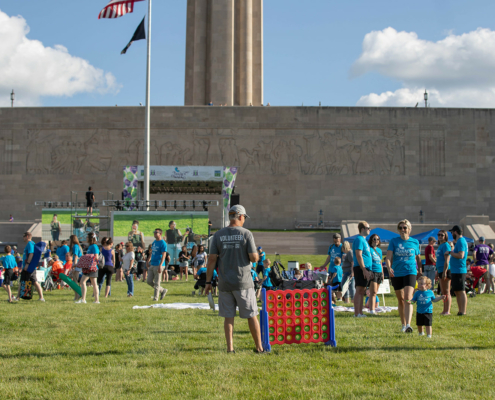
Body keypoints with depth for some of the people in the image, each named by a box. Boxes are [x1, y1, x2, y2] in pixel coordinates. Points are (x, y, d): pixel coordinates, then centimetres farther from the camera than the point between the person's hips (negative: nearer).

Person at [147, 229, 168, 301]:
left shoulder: (163, 243, -11)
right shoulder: (154, 242, 14)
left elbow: (164, 255, -16)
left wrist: (160, 265, -23)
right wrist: (149, 261, 20)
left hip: (158, 265, -9)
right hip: (152, 265, 9)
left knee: (156, 283, -2)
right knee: (149, 281, 8)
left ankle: (155, 298, 8)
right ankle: (163, 290, 22)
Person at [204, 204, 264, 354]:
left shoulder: (218, 235, 2)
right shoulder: (246, 234, -6)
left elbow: (212, 259, -1)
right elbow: (254, 258, -10)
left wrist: (208, 281, 3)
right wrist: (257, 255, 14)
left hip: (224, 284, 2)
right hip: (243, 282, -2)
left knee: (228, 317, 9)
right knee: (252, 315, 8)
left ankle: (230, 347, 7)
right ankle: (259, 347, 13)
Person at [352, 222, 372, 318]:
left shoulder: (363, 240, 21)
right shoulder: (359, 240, -11)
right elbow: (358, 255, -18)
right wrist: (364, 269, -22)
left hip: (365, 268, 10)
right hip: (361, 269, -10)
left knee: (362, 291, 10)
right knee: (359, 290, -10)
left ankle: (360, 312, 14)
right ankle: (356, 313, -11)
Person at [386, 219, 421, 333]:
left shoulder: (415, 242, 6)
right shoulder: (394, 241, 3)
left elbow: (418, 258, 16)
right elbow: (388, 257, -7)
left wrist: (420, 270, 14)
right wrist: (389, 268, -24)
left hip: (410, 272, -2)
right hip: (396, 274, 2)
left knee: (408, 298, -19)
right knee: (400, 300, 11)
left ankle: (408, 325, -27)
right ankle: (403, 325, 23)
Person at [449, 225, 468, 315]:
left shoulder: (461, 241, -13)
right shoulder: (460, 241, 18)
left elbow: (460, 255, -23)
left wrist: (450, 253, -12)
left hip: (459, 270, -11)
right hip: (456, 270, 11)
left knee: (461, 291, -10)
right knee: (457, 291, 14)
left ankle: (463, 311, -10)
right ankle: (461, 311, 19)